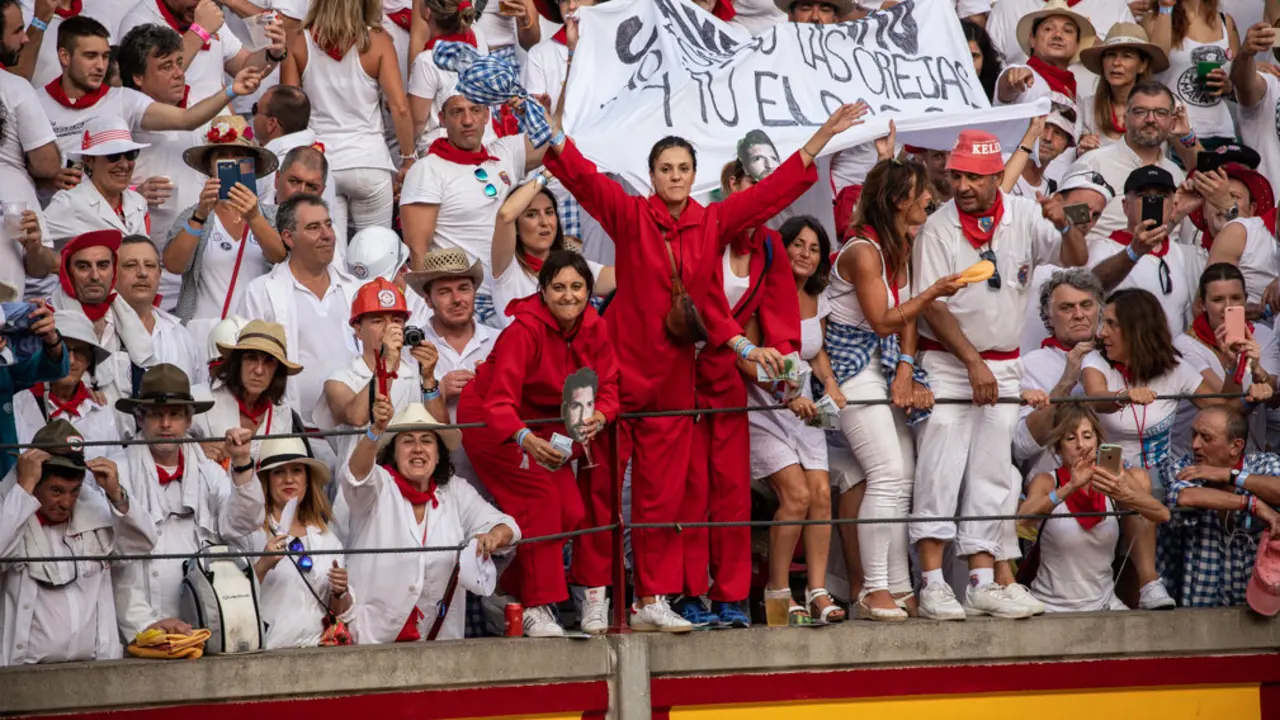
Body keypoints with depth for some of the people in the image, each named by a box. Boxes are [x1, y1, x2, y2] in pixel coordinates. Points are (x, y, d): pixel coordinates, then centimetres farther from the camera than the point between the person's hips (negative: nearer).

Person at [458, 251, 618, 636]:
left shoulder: (595, 329, -8)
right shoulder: (525, 330, -27)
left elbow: (607, 388, -10)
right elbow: (500, 402, -34)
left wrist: (597, 418, -35)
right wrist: (526, 439, -54)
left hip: (545, 422, 6)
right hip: (490, 422, -6)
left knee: (572, 511, -9)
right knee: (540, 498, -22)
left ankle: (513, 587, 10)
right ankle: (536, 608, -15)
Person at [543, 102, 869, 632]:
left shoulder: (712, 222, 6)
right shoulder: (629, 215, -2)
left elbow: (775, 190, 8)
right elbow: (582, 177, -12)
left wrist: (822, 136, 7)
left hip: (674, 373, 4)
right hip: (621, 366, -3)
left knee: (662, 493, 6)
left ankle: (653, 601, 10)